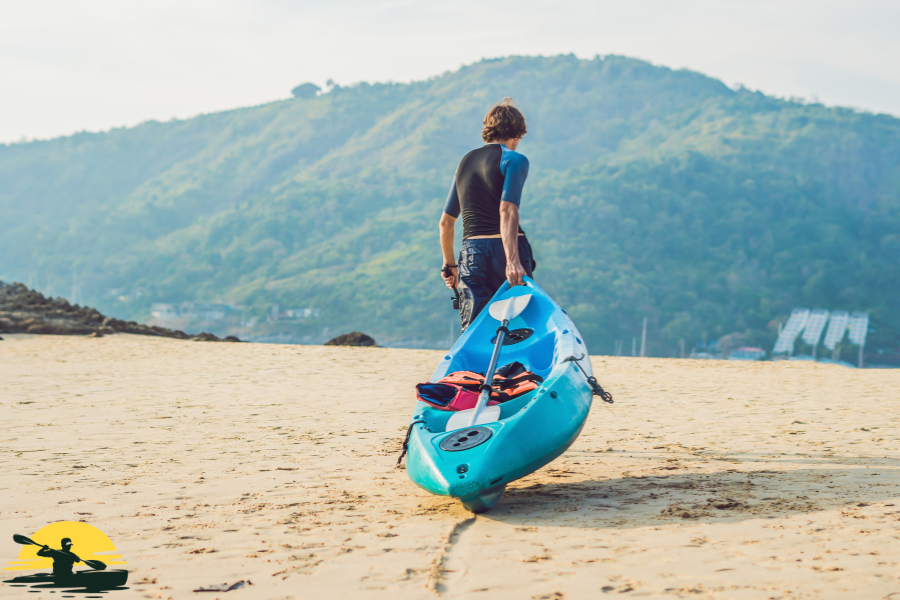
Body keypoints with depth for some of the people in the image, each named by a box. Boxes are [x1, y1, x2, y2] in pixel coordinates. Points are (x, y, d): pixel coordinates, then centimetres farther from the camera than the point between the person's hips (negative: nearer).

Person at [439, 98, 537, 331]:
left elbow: (446, 221, 22)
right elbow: (507, 210, -15)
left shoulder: (465, 161, 20)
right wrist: (512, 260, -24)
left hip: (470, 253, 5)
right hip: (504, 249, -5)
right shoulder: (514, 160, 1)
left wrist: (449, 264, 32)